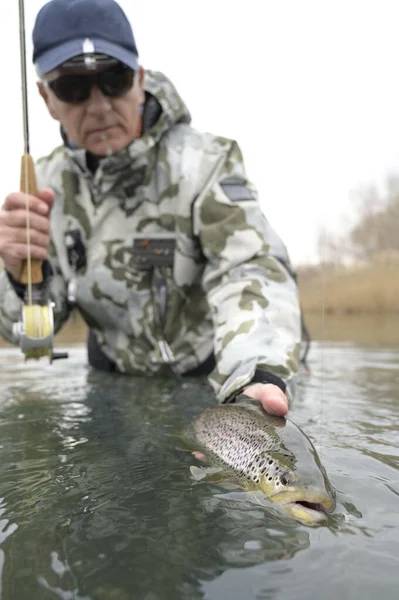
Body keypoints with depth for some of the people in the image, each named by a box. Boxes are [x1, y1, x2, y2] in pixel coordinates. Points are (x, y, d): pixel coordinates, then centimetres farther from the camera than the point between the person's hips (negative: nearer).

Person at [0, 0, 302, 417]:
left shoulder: (204, 164, -18)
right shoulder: (50, 181, -5)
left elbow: (251, 273, -31)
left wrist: (255, 381, -50)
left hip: (211, 377, -3)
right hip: (116, 380, 4)